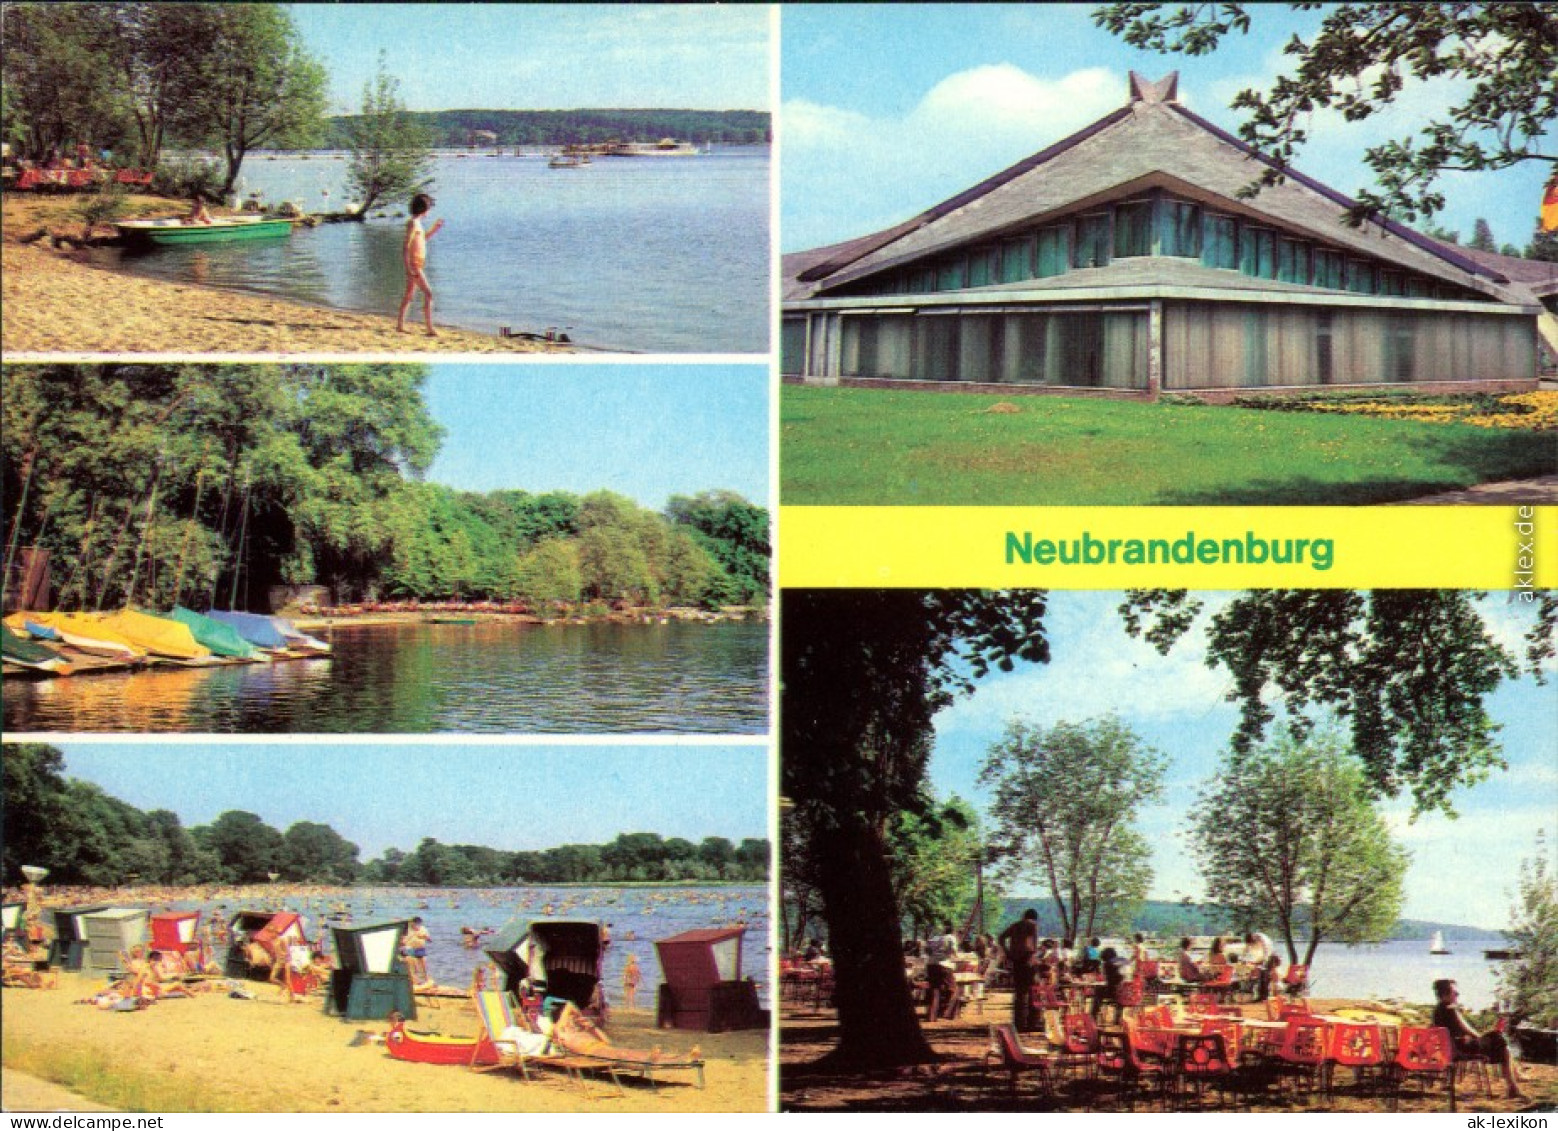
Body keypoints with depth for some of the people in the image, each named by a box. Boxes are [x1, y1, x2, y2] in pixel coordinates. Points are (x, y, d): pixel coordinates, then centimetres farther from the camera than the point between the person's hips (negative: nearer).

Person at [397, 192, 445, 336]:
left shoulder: (417, 223, 14)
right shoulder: (413, 223, -14)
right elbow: (406, 246, -20)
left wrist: (434, 229, 22)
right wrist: (408, 268, -24)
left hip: (418, 264, 10)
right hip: (414, 264, -10)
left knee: (409, 295, 17)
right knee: (428, 294, -14)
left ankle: (400, 325, 26)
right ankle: (430, 329, -20)